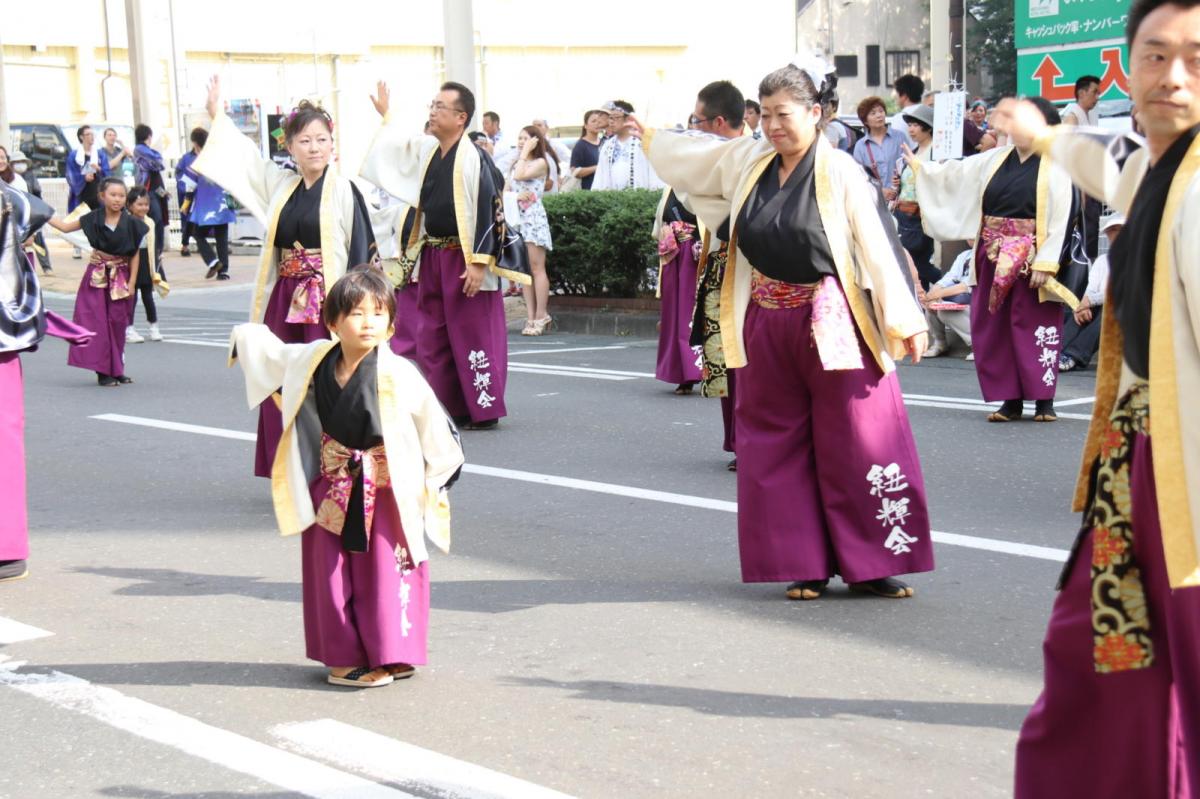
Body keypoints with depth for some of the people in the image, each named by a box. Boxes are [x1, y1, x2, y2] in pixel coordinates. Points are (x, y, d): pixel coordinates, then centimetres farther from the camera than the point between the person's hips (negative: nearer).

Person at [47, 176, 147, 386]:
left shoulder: (131, 224, -6)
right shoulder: (94, 219, -4)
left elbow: (135, 255, 0)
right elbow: (64, 226, 7)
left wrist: (132, 282, -4)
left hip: (120, 277, 0)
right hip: (97, 276, 0)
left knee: (117, 322, 5)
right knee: (97, 321, -4)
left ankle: (116, 370, 16)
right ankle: (103, 371, -1)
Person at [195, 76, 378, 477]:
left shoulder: (344, 190, -5)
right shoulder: (280, 186, 10)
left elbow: (360, 249, -8)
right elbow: (247, 157, 25)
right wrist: (217, 114, 33)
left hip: (328, 303, -6)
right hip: (285, 302, 6)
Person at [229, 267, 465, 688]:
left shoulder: (398, 374, -18)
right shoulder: (313, 361, -5)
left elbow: (435, 428, -8)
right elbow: (273, 352, 19)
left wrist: (433, 482, 0)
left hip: (386, 491, -4)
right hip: (332, 490, 4)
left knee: (384, 573, 1)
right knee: (333, 574, 9)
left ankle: (390, 656, 11)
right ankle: (344, 656, 19)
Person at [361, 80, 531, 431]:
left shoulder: (473, 159, -16)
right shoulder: (425, 150, 7)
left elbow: (487, 213, -18)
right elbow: (395, 145, 32)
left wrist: (479, 264, -21)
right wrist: (386, 114, 36)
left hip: (464, 261, -8)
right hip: (432, 258, 8)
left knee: (473, 336, -1)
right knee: (431, 338, 11)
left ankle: (484, 411, 7)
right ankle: (449, 408, 19)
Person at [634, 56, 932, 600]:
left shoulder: (840, 172, -10)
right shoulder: (746, 163, 6)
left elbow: (878, 248, -11)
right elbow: (686, 157, 25)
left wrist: (905, 321, -12)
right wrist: (648, 135, 39)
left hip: (833, 325, -6)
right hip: (766, 326, 6)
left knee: (857, 445, -3)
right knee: (776, 447, 8)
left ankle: (869, 565, 5)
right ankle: (805, 566, 17)